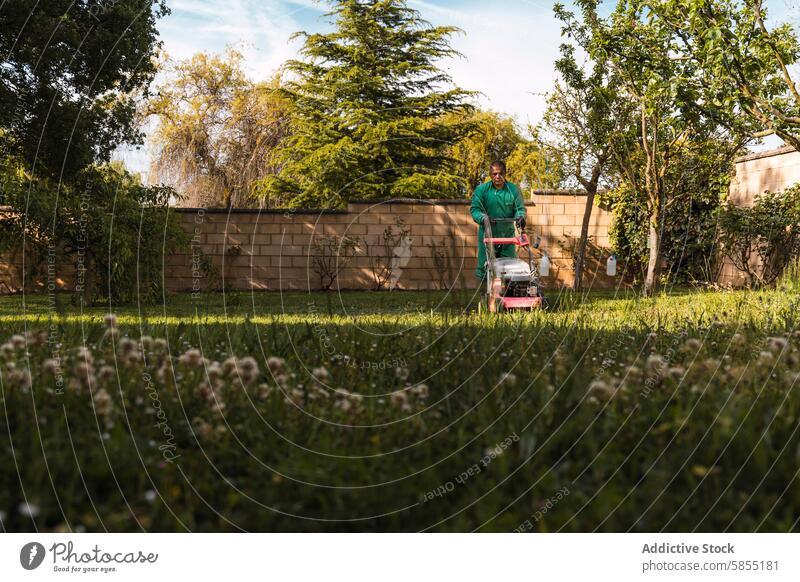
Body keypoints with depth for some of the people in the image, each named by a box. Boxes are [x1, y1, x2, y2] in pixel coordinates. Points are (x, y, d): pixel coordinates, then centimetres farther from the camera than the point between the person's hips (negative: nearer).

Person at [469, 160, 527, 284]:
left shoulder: (514, 189, 4)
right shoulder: (481, 190, 0)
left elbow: (520, 208, 5)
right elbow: (474, 208, -5)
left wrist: (520, 217, -19)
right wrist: (482, 217, -26)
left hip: (507, 235, 1)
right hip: (487, 235, -1)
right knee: (485, 266, 0)